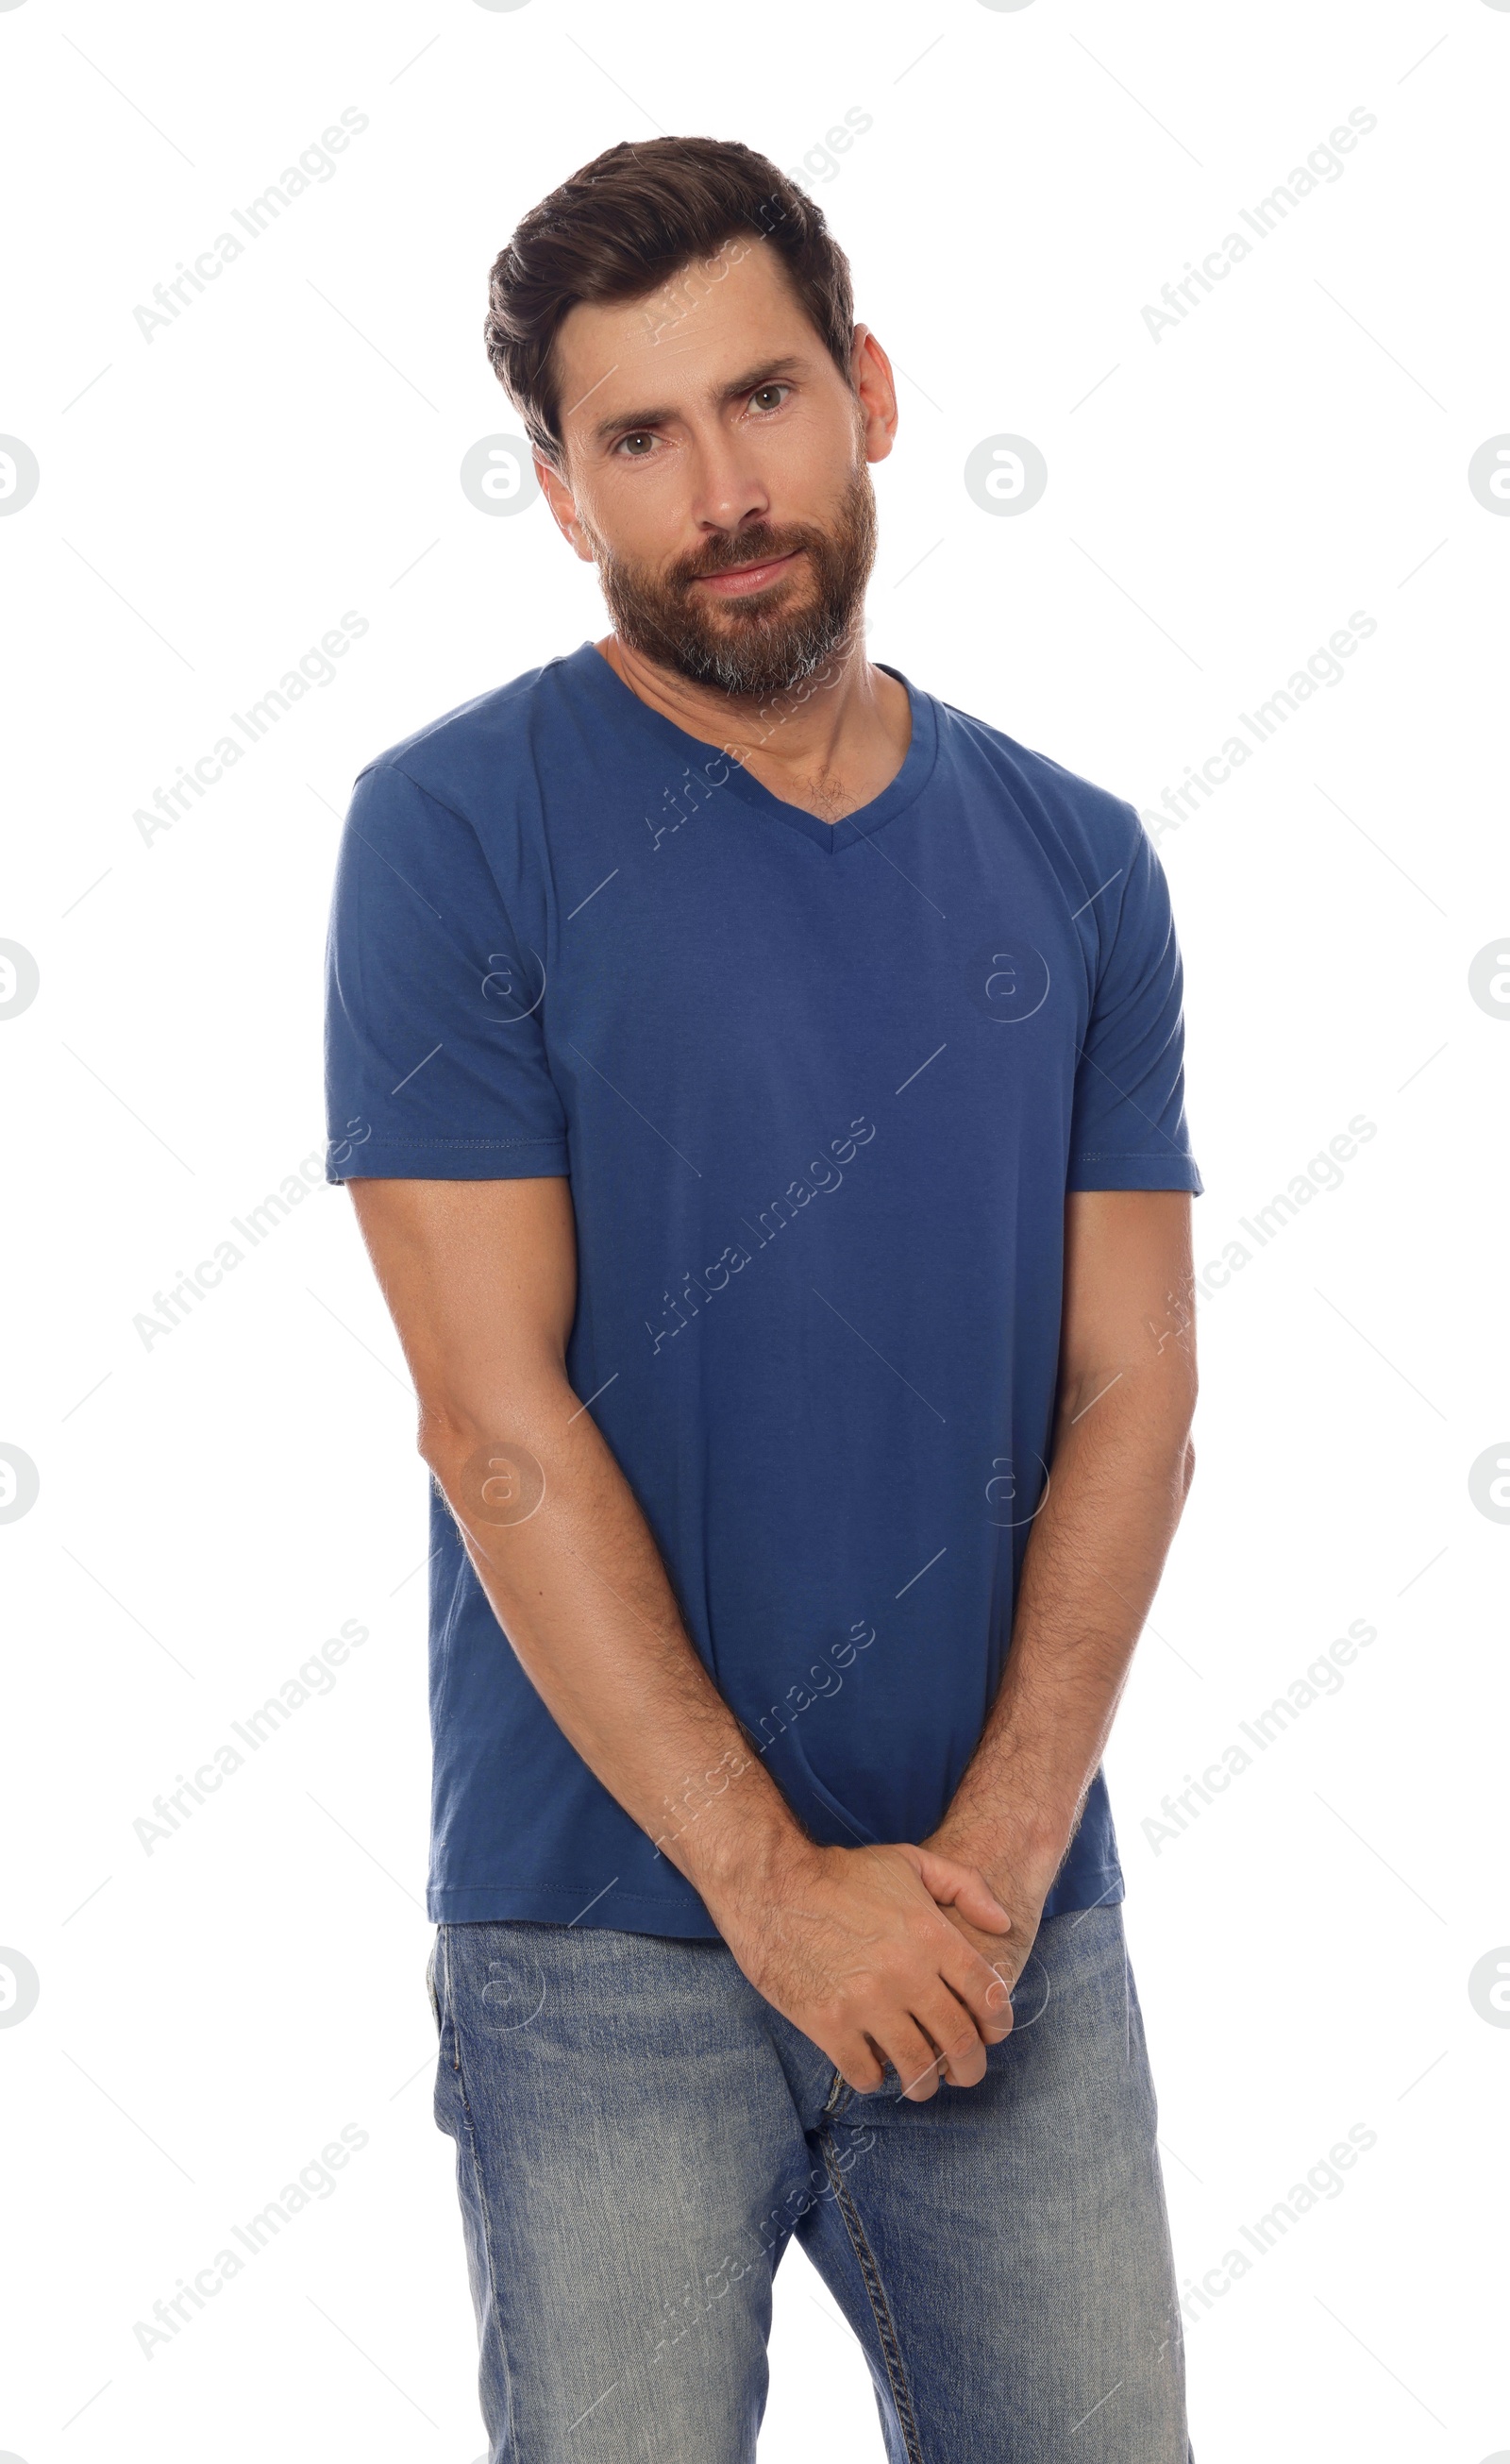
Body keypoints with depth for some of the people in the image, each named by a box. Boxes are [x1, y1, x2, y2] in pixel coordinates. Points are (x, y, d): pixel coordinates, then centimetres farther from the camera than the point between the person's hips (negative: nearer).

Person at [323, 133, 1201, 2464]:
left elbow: (1134, 1390, 2)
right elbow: (497, 1417, -11)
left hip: (1010, 1917, 3)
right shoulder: (454, 829, -6)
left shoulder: (1075, 862, 5)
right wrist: (773, 1877, -12)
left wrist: (999, 1844, -10)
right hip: (610, 1927, -3)